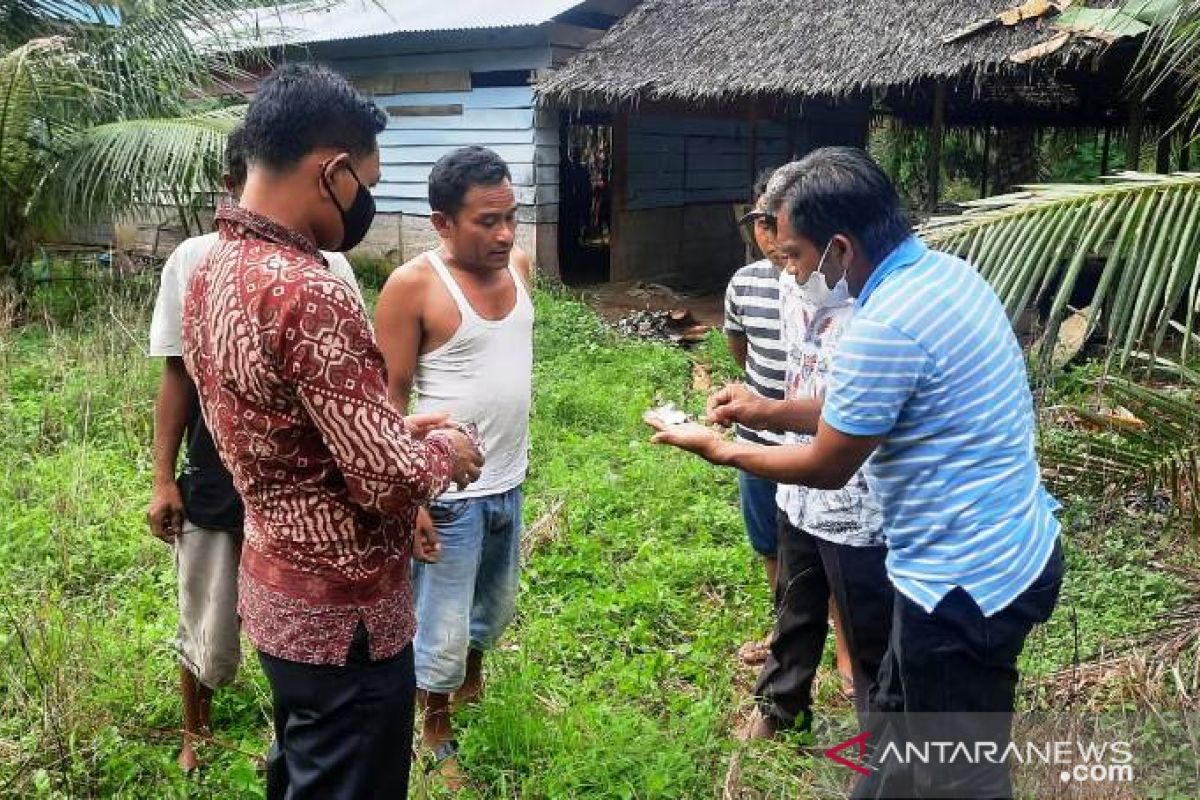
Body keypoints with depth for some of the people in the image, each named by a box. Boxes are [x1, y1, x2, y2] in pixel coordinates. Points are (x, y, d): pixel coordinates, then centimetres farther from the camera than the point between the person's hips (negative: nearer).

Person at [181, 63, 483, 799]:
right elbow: (391, 481, -26)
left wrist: (400, 428, 9)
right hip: (345, 611, -9)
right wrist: (448, 452, -6)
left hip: (277, 586, 9)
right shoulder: (309, 293, -28)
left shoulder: (214, 270, 2)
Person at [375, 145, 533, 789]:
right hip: (449, 493, -6)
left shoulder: (517, 265, 2)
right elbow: (390, 398, -14)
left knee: (496, 606, 24)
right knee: (443, 629, 9)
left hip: (510, 484, 6)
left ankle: (473, 680, 53)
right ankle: (437, 732, 34)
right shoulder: (413, 286, -18)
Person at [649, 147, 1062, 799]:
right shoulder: (944, 271, 2)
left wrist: (719, 449, -1)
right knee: (896, 722, 26)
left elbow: (827, 468, -14)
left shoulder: (883, 327, -28)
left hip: (968, 579, -10)